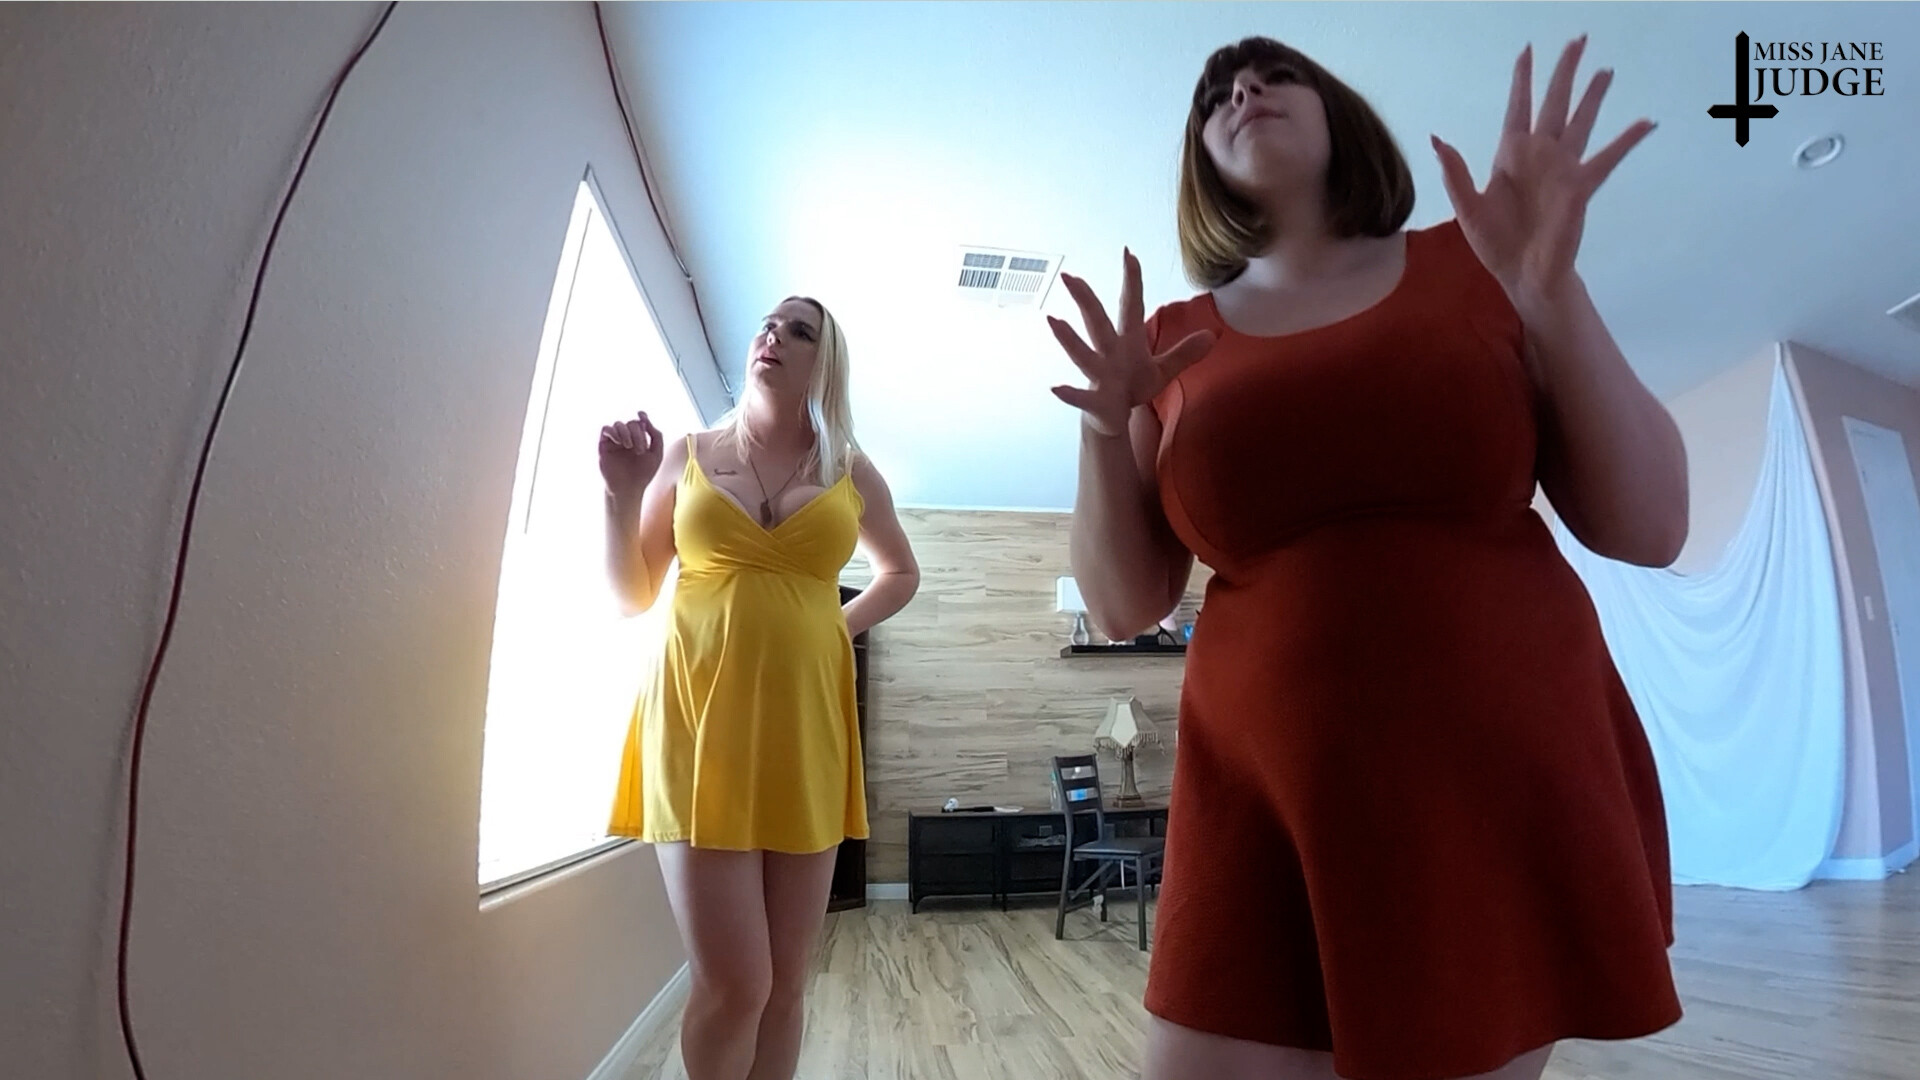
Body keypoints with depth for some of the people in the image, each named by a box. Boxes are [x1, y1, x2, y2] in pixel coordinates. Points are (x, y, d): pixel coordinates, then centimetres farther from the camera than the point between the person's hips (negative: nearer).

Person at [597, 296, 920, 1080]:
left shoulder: (852, 473, 8)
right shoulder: (688, 454, 7)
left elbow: (902, 574, 24)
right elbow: (633, 595, 9)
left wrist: (842, 626, 10)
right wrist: (622, 496, -5)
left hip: (804, 726, 2)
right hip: (701, 721, -1)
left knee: (785, 981, 9)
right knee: (732, 984, -6)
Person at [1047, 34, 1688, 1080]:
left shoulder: (1472, 267, 2)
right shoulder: (1174, 342, 3)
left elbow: (1650, 529, -3)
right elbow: (1123, 607, 1)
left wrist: (1554, 291, -14)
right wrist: (1106, 434, -15)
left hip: (1515, 780, 1)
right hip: (1269, 801, 0)